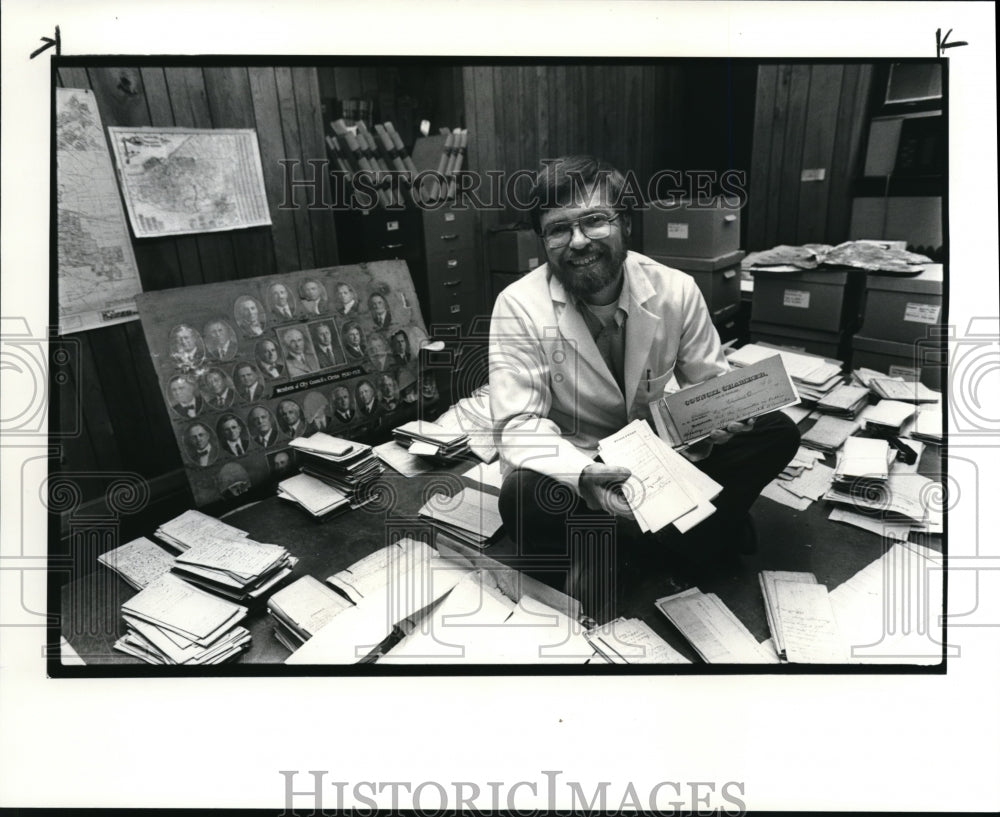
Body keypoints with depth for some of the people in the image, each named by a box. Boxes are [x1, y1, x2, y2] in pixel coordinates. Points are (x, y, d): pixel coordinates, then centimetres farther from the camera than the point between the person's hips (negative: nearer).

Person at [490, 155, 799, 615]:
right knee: (522, 496, -36)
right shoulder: (518, 307, -18)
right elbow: (518, 424, -22)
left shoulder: (676, 291, -10)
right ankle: (677, 532, -10)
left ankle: (620, 545, -11)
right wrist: (584, 476, -41)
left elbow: (710, 382, 1)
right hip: (569, 467, -3)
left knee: (777, 433, -11)